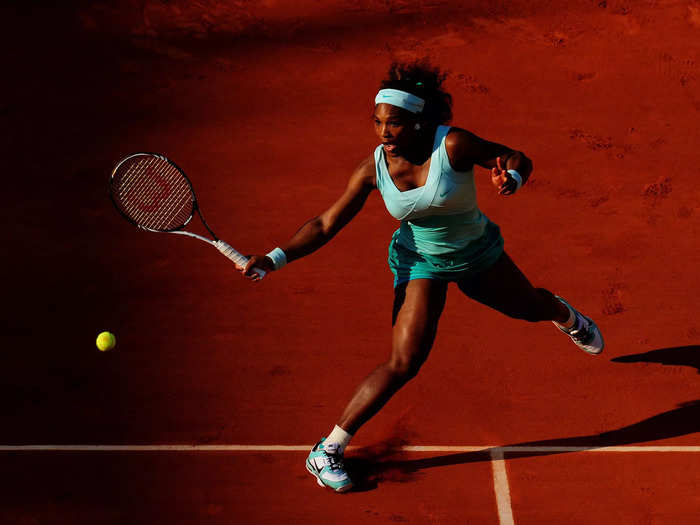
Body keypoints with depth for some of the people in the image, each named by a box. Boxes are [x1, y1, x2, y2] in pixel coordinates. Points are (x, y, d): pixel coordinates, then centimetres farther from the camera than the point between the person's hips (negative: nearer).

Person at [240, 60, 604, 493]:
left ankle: (565, 316, 71)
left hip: (478, 251, 2)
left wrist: (512, 178, -41)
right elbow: (326, 224, -17)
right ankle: (328, 450, -6)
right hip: (420, 262, -1)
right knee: (404, 363, -18)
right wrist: (277, 258, -28)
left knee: (531, 307, 29)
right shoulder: (374, 168, -23)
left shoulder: (454, 145, -30)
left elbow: (518, 158, -17)